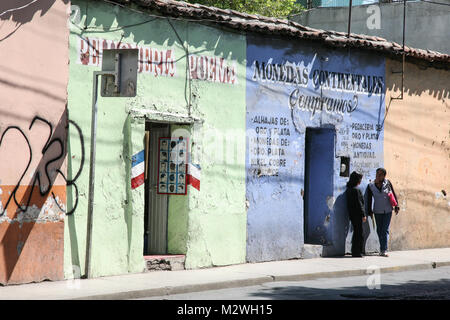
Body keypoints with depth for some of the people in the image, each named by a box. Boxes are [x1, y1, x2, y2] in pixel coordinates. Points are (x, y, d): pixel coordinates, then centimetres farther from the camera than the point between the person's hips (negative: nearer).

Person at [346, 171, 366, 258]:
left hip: (352, 215, 9)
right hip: (357, 214, -9)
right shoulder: (356, 190, -17)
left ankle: (355, 252, 20)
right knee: (358, 233, -4)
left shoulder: (349, 189, 11)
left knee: (356, 232, 16)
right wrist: (363, 215, -12)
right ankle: (357, 252, -2)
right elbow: (359, 204, -17)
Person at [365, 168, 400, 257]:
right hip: (377, 211, 2)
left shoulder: (387, 183, -5)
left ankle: (383, 250, -13)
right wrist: (369, 212, 4)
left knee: (385, 230, -8)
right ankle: (382, 248, 18)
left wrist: (396, 206, 0)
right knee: (379, 230, 6)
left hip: (388, 211, -1)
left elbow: (394, 195, 2)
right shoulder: (371, 186, -2)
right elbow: (369, 200, 5)